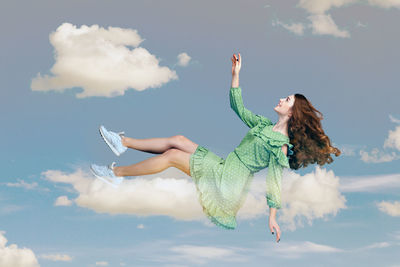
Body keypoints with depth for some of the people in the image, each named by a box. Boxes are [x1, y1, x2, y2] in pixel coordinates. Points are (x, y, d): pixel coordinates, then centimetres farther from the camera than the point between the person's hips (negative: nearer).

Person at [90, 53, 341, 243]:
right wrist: (236, 74, 9)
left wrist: (273, 216, -25)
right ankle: (124, 142, 10)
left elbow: (275, 179, -19)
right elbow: (238, 107, 15)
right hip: (223, 164, 8)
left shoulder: (281, 144, -14)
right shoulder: (266, 124, 11)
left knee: (172, 155, -12)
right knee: (178, 140, 2)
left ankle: (116, 173, -1)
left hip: (228, 181, -8)